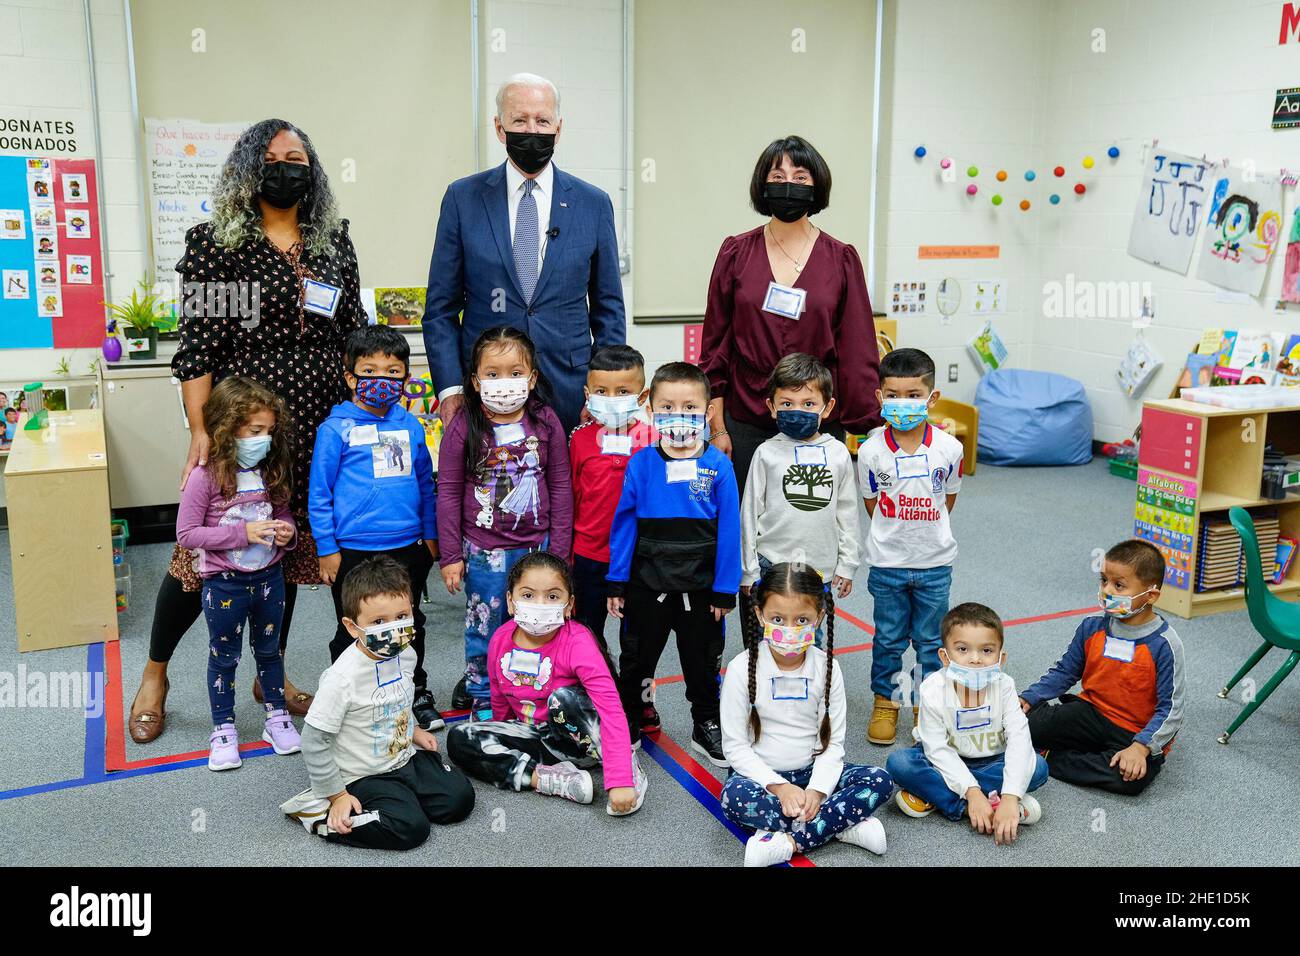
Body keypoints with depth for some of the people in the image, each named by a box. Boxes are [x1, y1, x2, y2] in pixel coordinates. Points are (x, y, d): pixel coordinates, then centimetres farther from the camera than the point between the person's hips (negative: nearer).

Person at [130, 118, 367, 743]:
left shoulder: (334, 242, 9)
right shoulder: (215, 243, -4)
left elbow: (356, 334, 12)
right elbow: (197, 344, -8)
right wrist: (200, 433, -14)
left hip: (317, 432, 4)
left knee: (290, 549, 14)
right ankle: (155, 673, 25)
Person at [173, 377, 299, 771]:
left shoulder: (271, 471, -2)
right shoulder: (205, 475, -18)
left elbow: (283, 513, 13)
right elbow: (185, 534, -16)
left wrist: (286, 530, -11)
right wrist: (242, 533, -25)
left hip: (268, 577, 4)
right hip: (224, 584, -4)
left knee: (269, 650, 19)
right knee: (224, 657, 12)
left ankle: (277, 717, 34)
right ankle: (223, 730, 27)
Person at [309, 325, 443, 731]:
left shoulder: (410, 425, 5)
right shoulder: (336, 429, -7)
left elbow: (426, 484, 15)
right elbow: (320, 493, -5)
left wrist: (430, 534, 14)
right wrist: (327, 548, -6)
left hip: (408, 548, 4)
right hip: (354, 551, -4)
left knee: (409, 625, 18)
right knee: (353, 632, 9)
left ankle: (416, 694, 35)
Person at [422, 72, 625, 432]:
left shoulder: (594, 203, 6)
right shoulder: (462, 198, 4)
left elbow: (608, 310, 9)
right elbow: (441, 307, 5)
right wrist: (450, 388, -6)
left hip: (570, 396, 1)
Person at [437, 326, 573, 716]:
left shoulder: (546, 422, -2)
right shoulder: (464, 427, -6)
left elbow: (560, 488, 3)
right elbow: (448, 492, -3)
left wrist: (558, 550, 1)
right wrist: (450, 556, -4)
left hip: (535, 547, 2)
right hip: (482, 551, -1)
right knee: (483, 629, 10)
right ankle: (481, 699, 28)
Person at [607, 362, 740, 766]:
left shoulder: (718, 466, -8)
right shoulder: (641, 464, -7)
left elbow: (729, 531, -6)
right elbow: (624, 524, -2)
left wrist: (725, 590, -6)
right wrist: (617, 584, -2)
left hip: (701, 587, 0)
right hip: (646, 585, 1)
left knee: (703, 661, 16)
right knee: (636, 658, 16)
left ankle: (707, 728, 35)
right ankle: (627, 726, 35)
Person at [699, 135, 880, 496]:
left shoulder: (842, 259, 3)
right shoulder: (736, 252, 4)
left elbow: (857, 350, 3)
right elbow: (715, 342, 5)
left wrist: (869, 427, -1)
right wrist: (718, 428, 1)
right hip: (745, 423, 0)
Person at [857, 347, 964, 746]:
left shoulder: (949, 448, -10)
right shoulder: (872, 450, -12)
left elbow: (949, 497, 6)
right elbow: (872, 502, 1)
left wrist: (927, 531, 9)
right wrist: (894, 535, 3)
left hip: (935, 562, 1)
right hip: (887, 563, -1)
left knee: (931, 639, 13)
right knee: (888, 638, 12)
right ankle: (885, 702, 29)